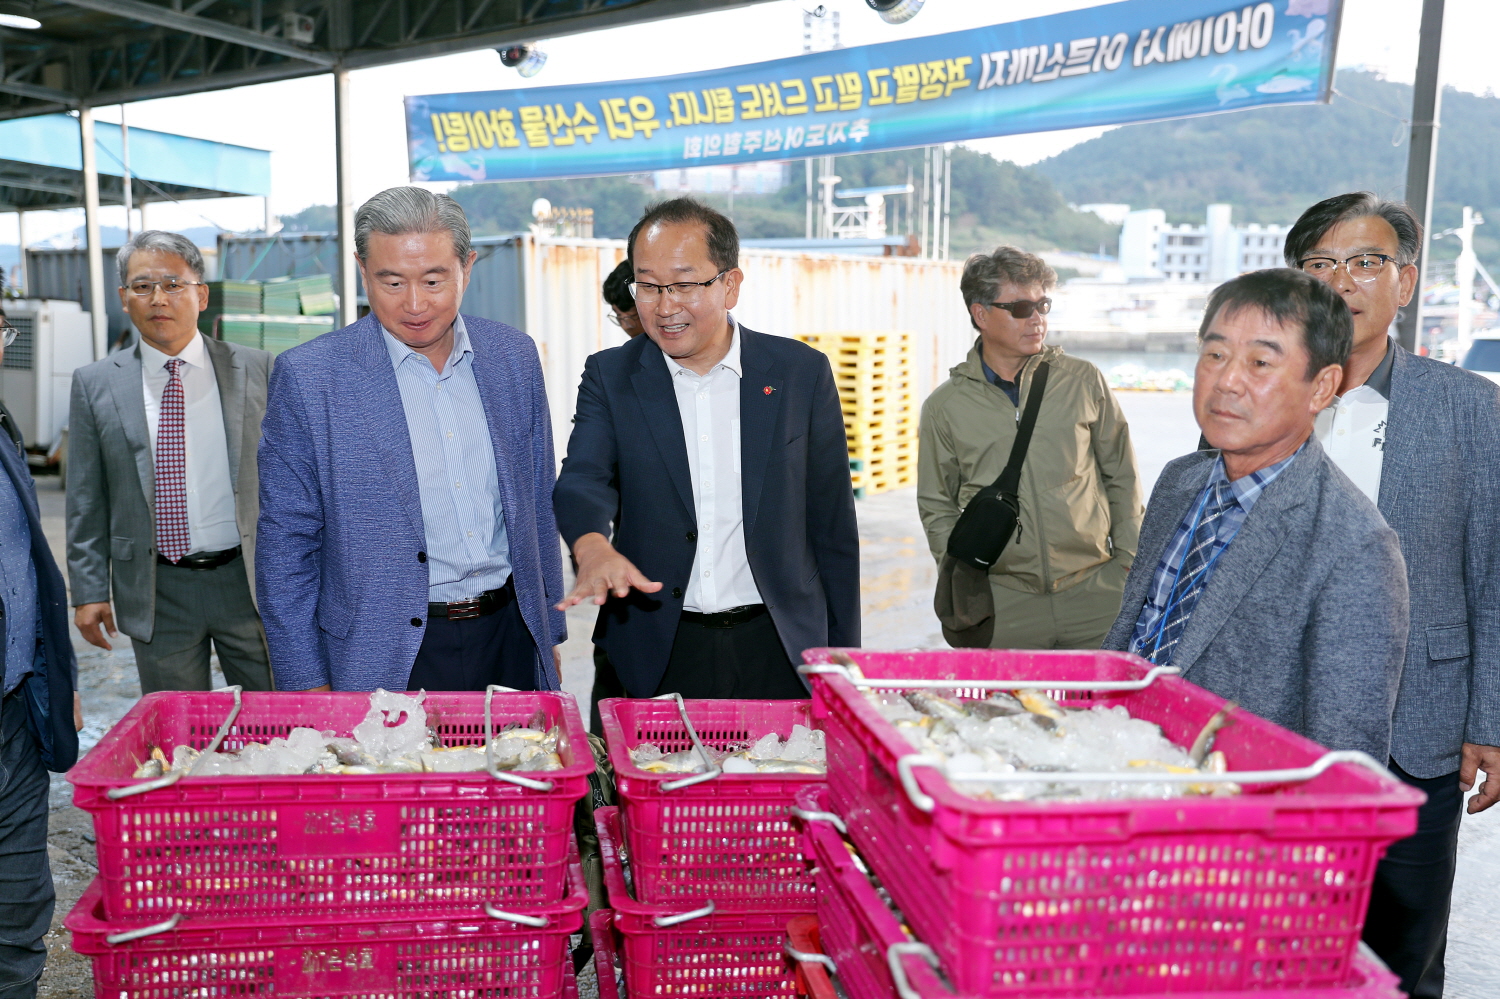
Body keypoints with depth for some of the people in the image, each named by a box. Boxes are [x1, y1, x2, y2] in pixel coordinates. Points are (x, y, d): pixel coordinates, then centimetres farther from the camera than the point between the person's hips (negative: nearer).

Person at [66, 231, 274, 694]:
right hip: (156, 593, 0)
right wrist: (90, 591, 1)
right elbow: (86, 501, 5)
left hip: (250, 581, 0)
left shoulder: (256, 370, 1)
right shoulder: (95, 384, 3)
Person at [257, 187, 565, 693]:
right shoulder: (307, 377, -8)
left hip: (511, 641, 4)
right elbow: (286, 543, -5)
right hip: (388, 662, -3)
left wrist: (548, 633, 12)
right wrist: (308, 687, -7)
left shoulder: (514, 356, 4)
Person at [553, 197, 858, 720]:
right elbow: (583, 479, -12)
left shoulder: (801, 372, 1)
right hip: (651, 658, 0)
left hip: (777, 655, 0)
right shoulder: (610, 376, 3)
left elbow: (831, 525, 4)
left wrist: (842, 658, 3)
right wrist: (594, 548, -35)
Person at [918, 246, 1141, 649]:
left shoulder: (1084, 381, 5)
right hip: (1002, 600, -1)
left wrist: (1129, 565, 5)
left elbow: (1122, 478, 11)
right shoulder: (945, 407, 3)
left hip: (1096, 590, 1)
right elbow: (938, 509, 10)